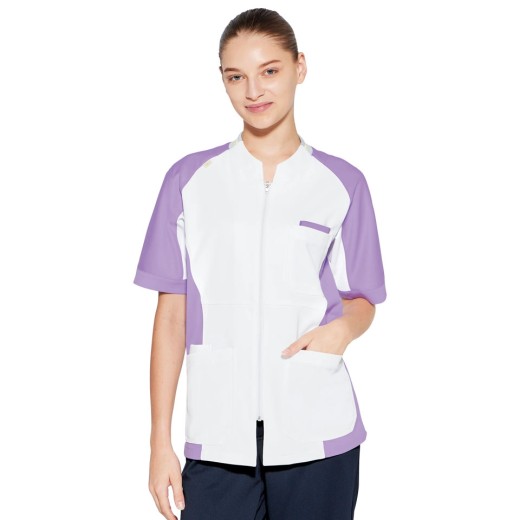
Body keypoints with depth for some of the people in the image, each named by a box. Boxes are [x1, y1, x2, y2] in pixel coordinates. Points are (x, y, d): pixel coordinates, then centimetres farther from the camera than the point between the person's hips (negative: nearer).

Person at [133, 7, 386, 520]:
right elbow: (172, 314, 5)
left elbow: (362, 300, 12)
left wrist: (343, 328, -12)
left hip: (318, 438, 0)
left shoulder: (343, 183, 5)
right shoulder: (189, 179, 5)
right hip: (216, 439, 0)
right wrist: (161, 440, 1)